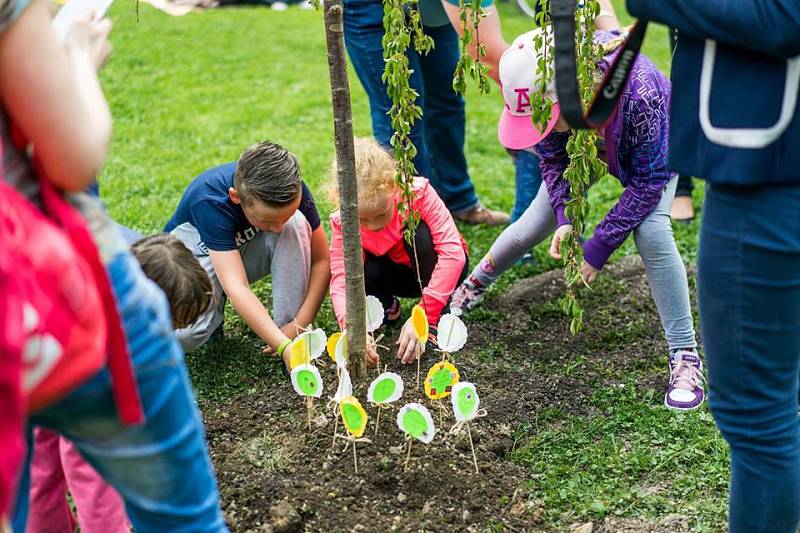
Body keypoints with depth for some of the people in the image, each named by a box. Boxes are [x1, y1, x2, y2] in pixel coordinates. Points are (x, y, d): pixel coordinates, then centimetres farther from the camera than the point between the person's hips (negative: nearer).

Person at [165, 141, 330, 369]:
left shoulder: (291, 189, -25)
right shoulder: (209, 200, -36)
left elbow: (321, 259, -17)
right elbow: (236, 287, -42)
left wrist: (301, 323, -29)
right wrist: (284, 347, -50)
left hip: (246, 250, 3)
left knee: (297, 224, -29)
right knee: (183, 334, -34)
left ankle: (286, 326, -19)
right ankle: (213, 311, 2)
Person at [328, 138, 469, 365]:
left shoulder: (417, 192, -32)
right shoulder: (342, 222, -24)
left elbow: (453, 252, -38)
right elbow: (340, 280, -31)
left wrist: (423, 316, -44)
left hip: (437, 268, -1)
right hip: (399, 273, 2)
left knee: (420, 232, -34)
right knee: (363, 271, -32)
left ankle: (437, 323, -19)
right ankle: (387, 305, 3)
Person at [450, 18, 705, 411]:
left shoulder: (639, 94, -46)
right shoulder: (540, 95, -33)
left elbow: (649, 180, -32)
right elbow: (552, 158, -14)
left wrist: (599, 246, -32)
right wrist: (564, 217, -30)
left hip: (652, 147, -3)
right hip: (584, 141, 4)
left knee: (651, 232, -26)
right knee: (536, 224, 5)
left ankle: (685, 356, -16)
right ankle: (479, 279, 36)